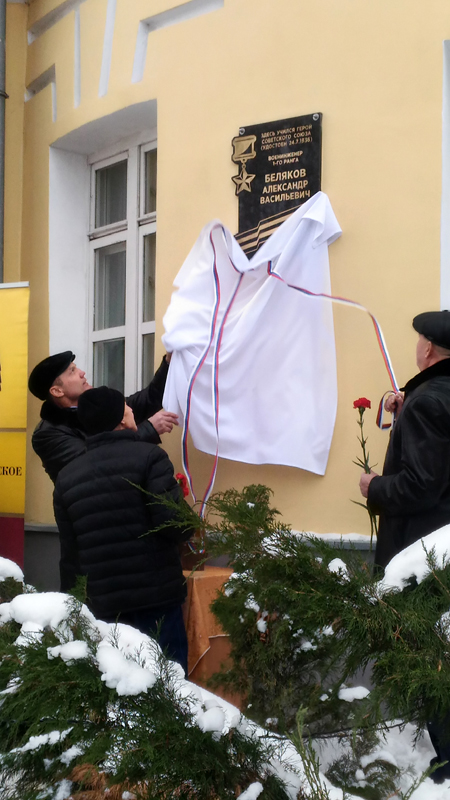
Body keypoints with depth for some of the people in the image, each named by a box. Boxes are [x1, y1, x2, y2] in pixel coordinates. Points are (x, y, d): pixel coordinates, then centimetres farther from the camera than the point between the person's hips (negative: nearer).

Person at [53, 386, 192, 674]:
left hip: (101, 606, 5)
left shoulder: (66, 476, 10)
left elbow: (69, 553, 13)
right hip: (155, 597, -5)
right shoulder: (148, 456, -6)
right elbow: (175, 524, -15)